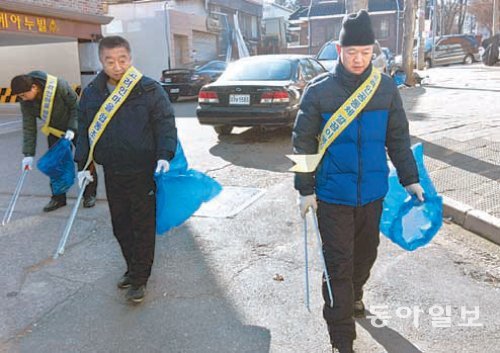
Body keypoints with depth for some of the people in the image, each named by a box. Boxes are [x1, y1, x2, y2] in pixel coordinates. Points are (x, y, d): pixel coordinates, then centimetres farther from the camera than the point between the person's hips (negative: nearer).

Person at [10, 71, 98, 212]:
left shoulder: (60, 86, -32)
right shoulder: (25, 102, -17)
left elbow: (76, 106, -21)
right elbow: (29, 127, -13)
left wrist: (72, 128, -28)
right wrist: (28, 153, -16)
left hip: (76, 128, -4)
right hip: (55, 132, 4)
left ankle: (90, 194, 17)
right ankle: (58, 197, 16)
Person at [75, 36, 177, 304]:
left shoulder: (150, 89, -8)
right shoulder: (91, 93, 5)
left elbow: (165, 124, -7)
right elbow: (84, 130, 12)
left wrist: (164, 155, -20)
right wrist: (83, 164, 7)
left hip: (144, 173, -4)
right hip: (112, 173, 5)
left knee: (143, 227, 4)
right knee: (120, 226, 15)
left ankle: (139, 279, 19)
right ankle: (133, 268, 35)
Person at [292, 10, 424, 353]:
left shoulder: (386, 88, 0)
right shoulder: (319, 90, -8)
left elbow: (398, 138, 8)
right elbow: (303, 142, -4)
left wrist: (410, 179, 5)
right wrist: (306, 189, -6)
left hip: (373, 193, 4)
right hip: (333, 195, -3)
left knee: (366, 254, 20)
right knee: (339, 264, 2)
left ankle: (354, 296, 48)